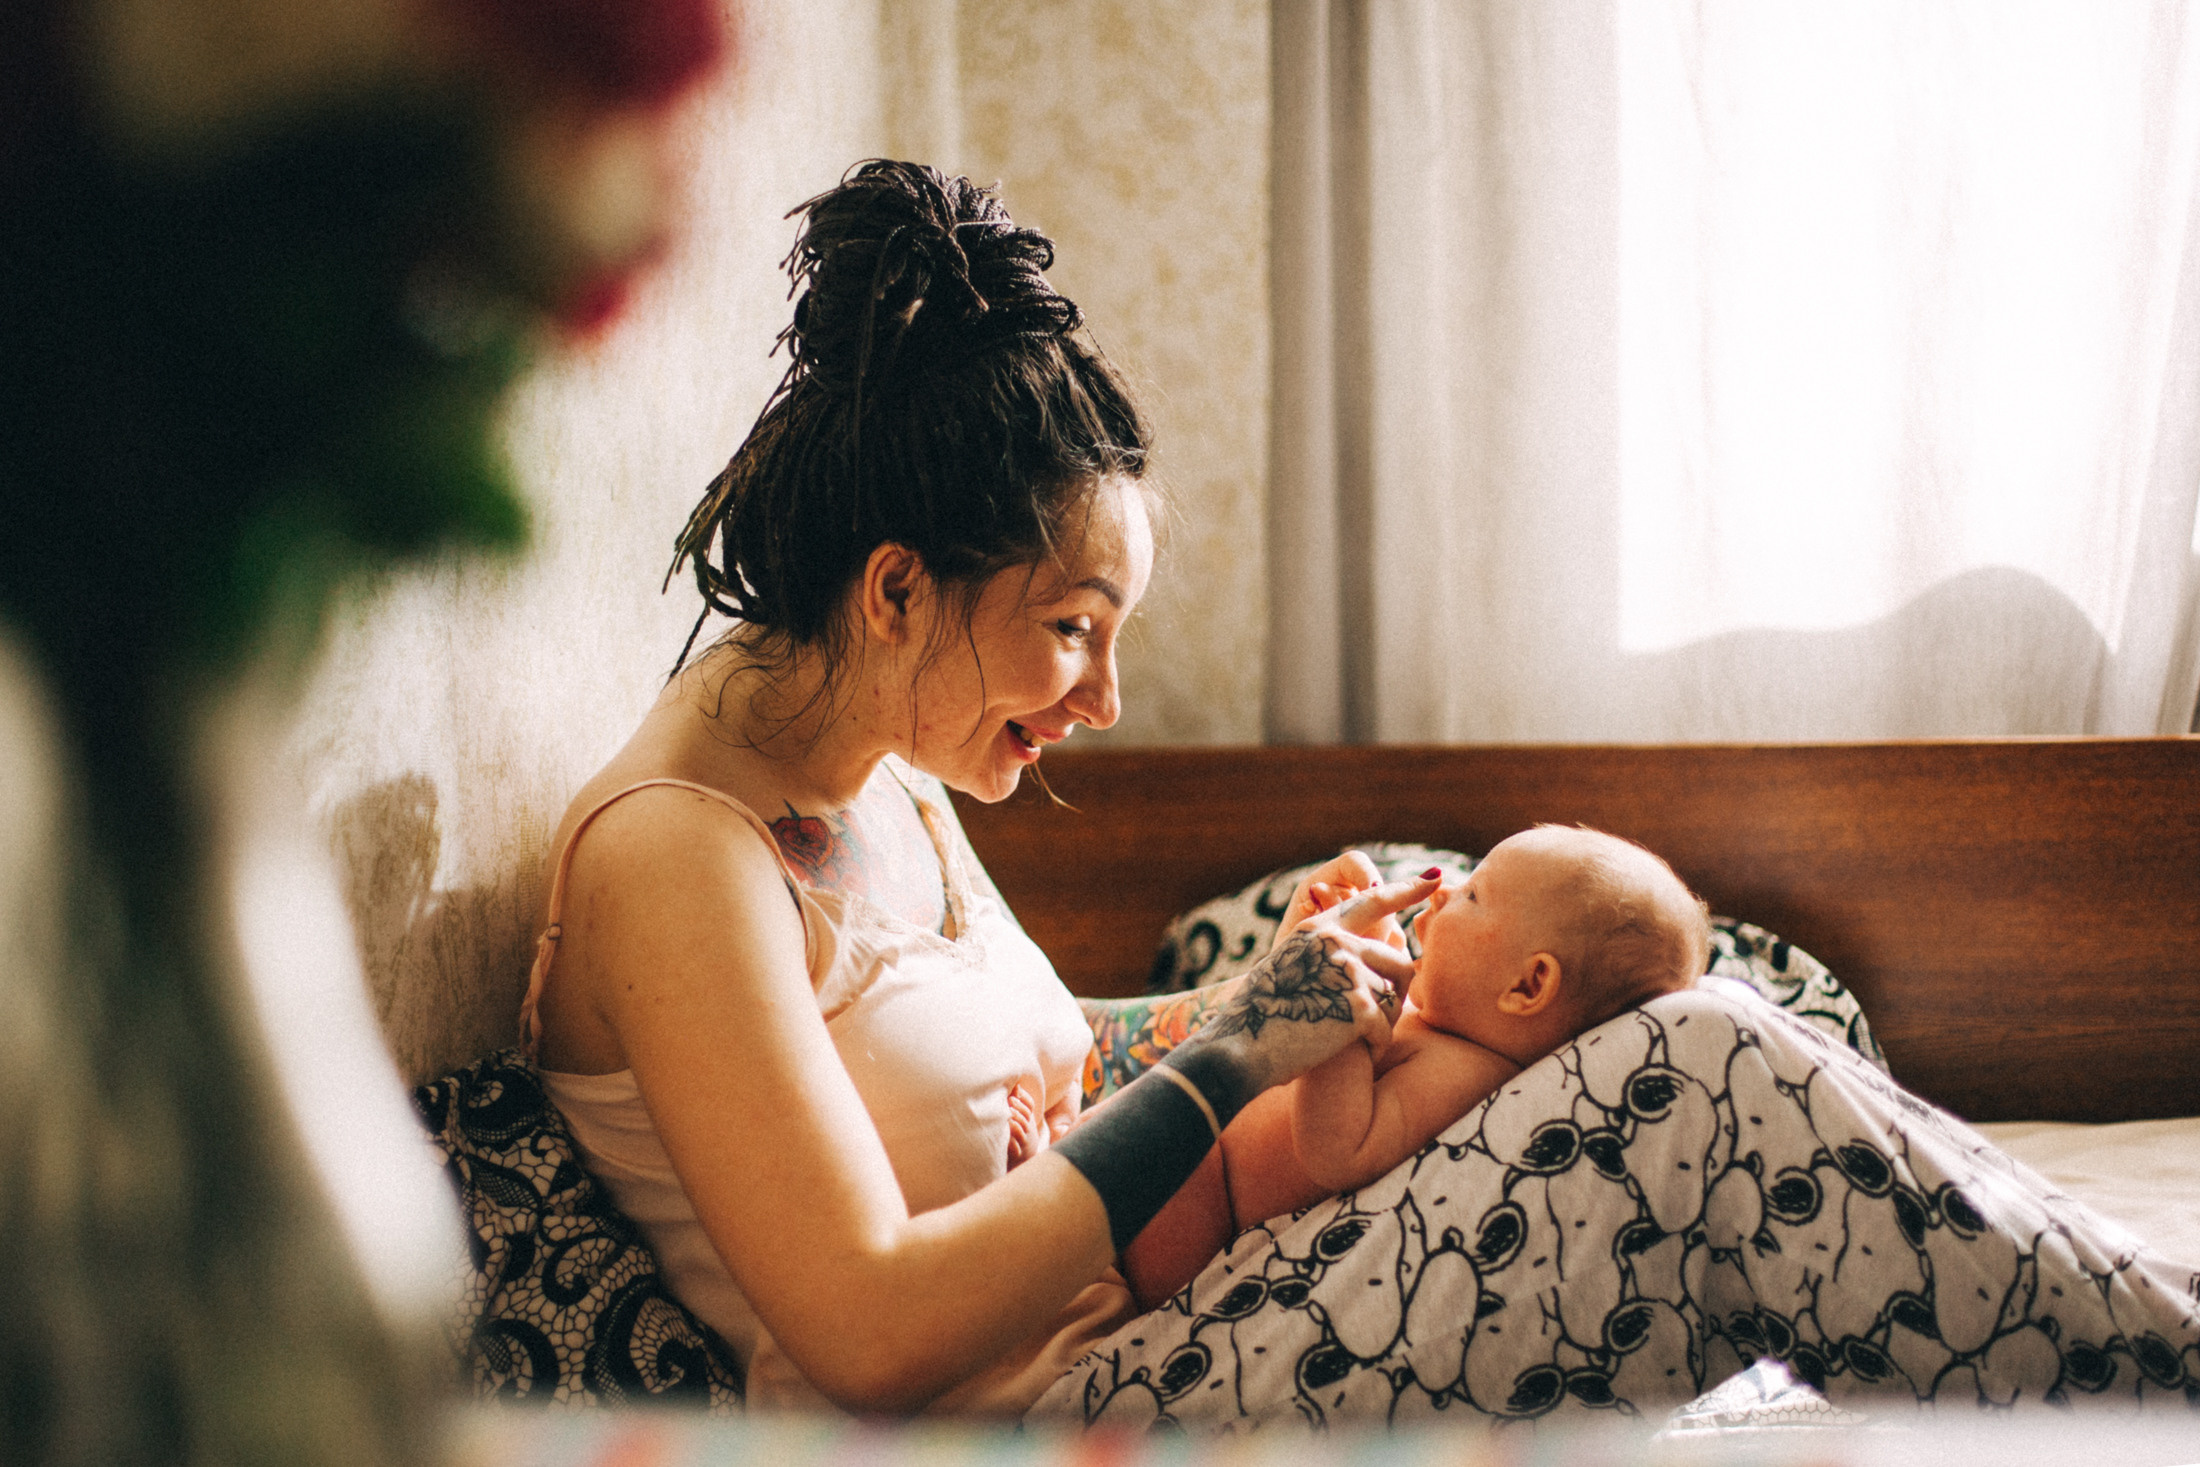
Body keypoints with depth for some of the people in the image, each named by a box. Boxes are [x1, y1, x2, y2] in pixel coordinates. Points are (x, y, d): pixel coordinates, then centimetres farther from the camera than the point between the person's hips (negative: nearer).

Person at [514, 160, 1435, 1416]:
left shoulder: (888, 772, 8)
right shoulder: (673, 854, -19)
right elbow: (873, 1334, -25)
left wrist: (1260, 1009, -3)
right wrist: (1225, 1060, -21)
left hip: (1101, 1346, 8)